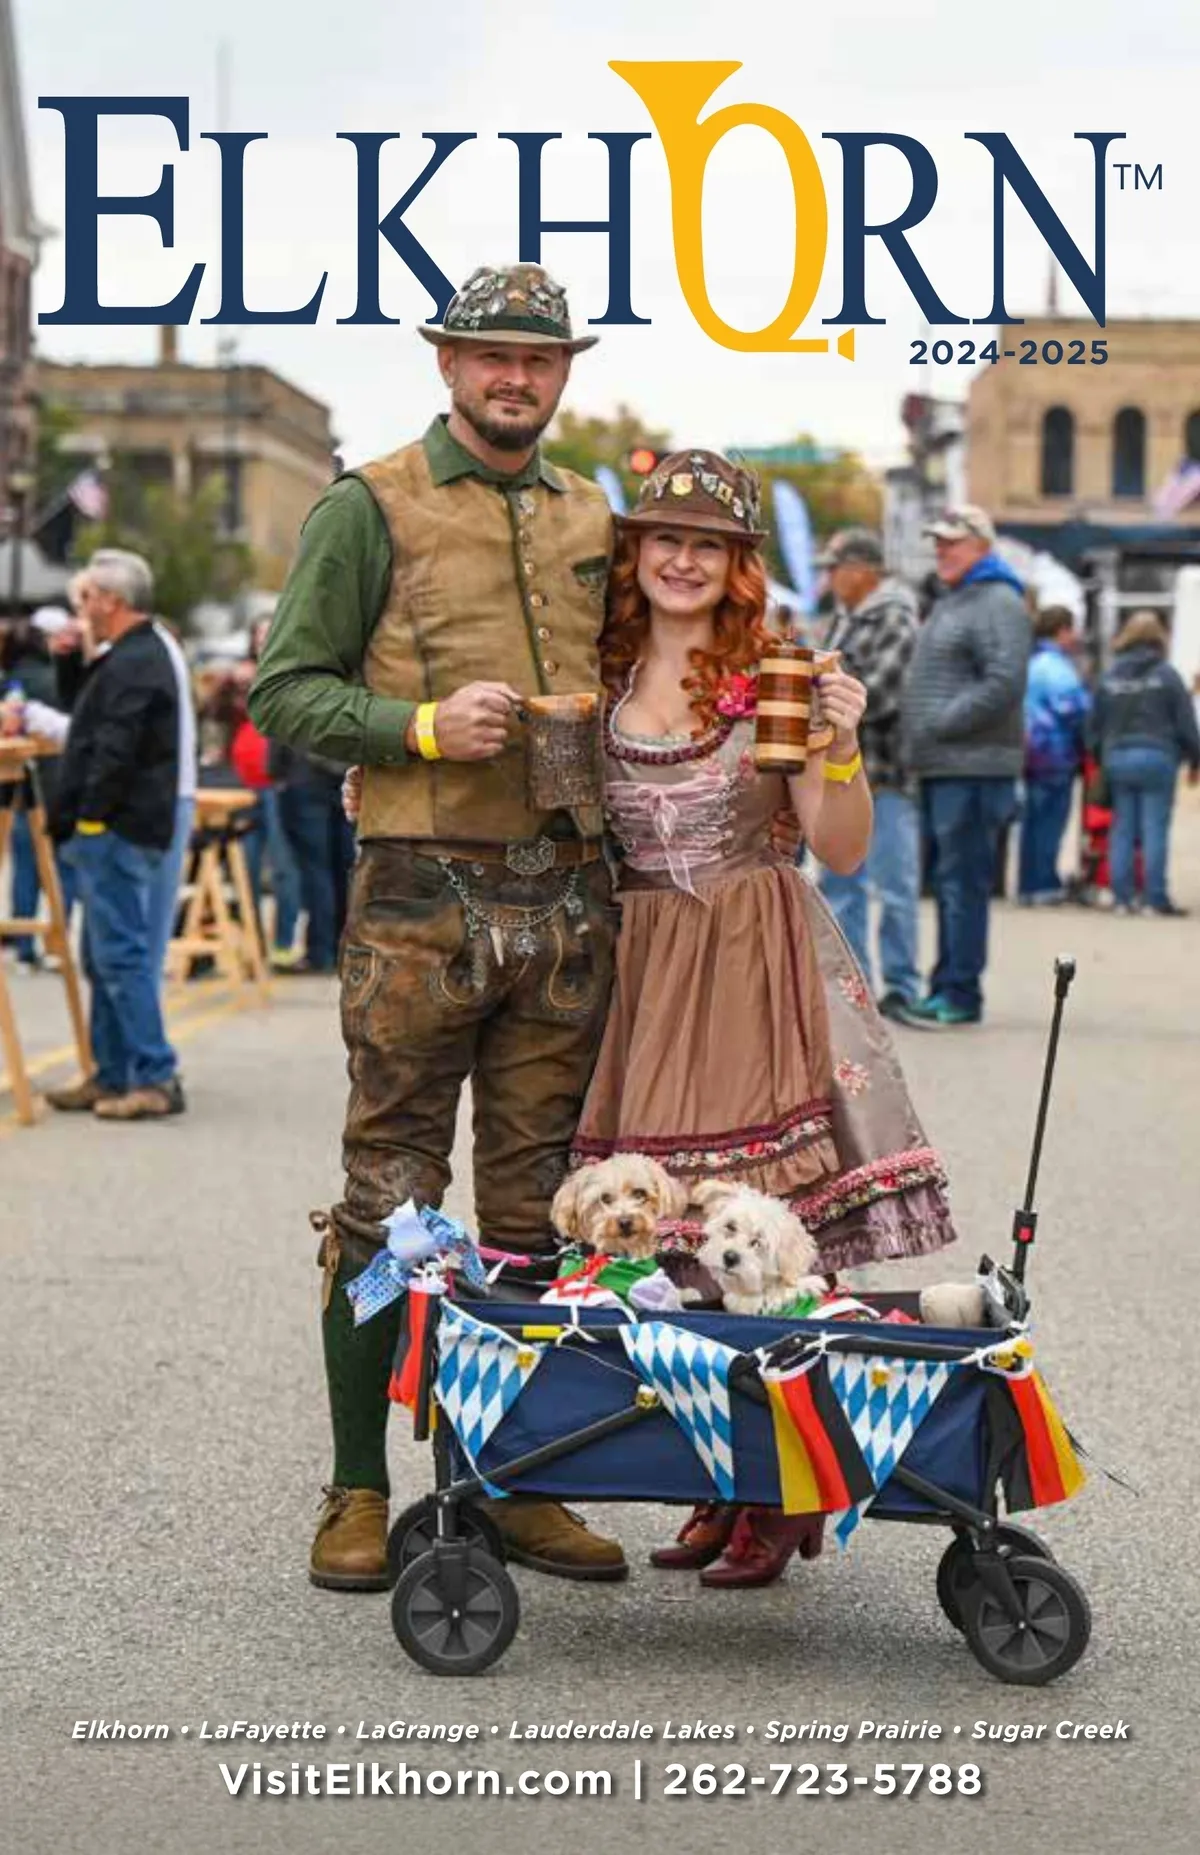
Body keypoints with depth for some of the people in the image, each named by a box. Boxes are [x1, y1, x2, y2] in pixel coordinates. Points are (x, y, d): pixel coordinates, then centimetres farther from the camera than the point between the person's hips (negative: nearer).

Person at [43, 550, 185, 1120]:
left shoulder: (133, 665, -16)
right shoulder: (136, 657, 19)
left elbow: (114, 753, -22)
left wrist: (89, 817, -19)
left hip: (115, 833, -11)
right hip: (112, 833, 11)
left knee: (121, 954, -10)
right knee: (105, 956, 15)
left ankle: (156, 1078, -11)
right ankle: (112, 1076, 21)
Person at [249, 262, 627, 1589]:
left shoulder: (591, 520, 17)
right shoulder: (370, 509, 1)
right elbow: (285, 691, -3)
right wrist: (423, 726, -15)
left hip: (566, 900, 5)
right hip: (422, 896, -5)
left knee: (537, 1207, 8)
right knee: (390, 1201, -1)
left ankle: (519, 1484, 17)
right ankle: (357, 1494, 8)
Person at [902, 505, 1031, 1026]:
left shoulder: (998, 604, -10)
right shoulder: (949, 603, 21)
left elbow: (1005, 683, -22)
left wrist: (941, 724, -20)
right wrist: (918, 740, 15)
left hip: (974, 767, -10)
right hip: (941, 766, 10)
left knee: (964, 880, -8)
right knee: (947, 880, 13)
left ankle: (961, 993, -6)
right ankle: (946, 988, 19)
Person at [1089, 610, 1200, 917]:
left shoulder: (1109, 677, 6)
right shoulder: (1167, 675, -5)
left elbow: (1095, 724, 9)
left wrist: (1100, 755, 20)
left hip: (1117, 758, 4)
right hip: (1157, 757, -4)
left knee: (1122, 829, 7)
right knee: (1155, 829, -3)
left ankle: (1122, 897, 7)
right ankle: (1156, 899, -4)